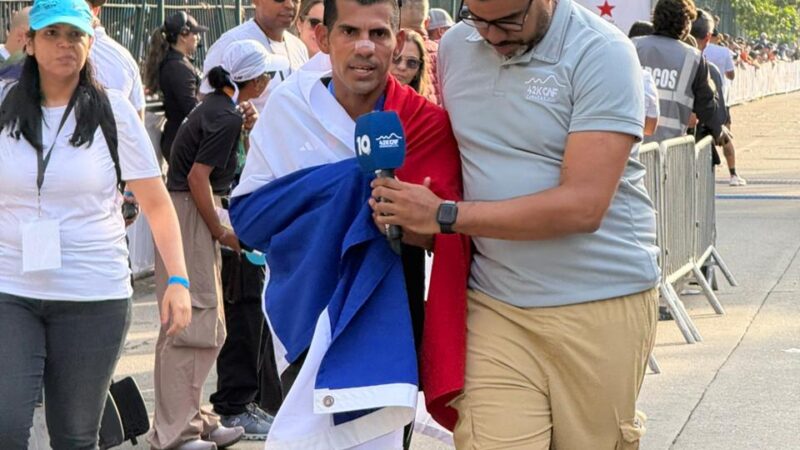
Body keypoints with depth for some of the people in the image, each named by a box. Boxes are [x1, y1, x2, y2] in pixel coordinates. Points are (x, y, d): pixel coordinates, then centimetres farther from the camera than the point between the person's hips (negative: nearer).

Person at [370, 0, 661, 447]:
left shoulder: (602, 54, -13)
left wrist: (444, 216, -16)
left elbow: (582, 206, -20)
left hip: (602, 306, -3)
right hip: (496, 305, 4)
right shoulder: (455, 47, 5)